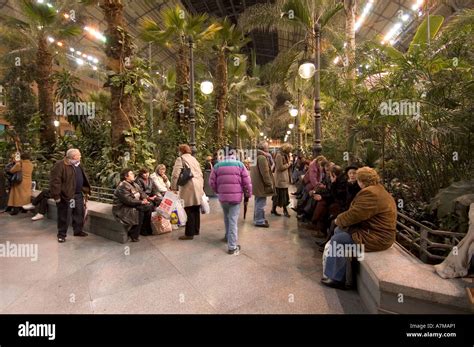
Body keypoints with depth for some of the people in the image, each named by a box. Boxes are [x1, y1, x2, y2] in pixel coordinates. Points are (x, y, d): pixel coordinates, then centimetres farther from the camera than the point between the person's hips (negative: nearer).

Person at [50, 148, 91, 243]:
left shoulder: (78, 165, 11)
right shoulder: (60, 165, -15)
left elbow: (83, 179, 19)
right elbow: (55, 181, -19)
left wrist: (86, 190, 15)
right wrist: (56, 195, -20)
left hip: (78, 194, 8)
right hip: (65, 195, -7)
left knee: (79, 212, 12)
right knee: (63, 215, 6)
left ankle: (78, 230, 27)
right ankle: (61, 234, 18)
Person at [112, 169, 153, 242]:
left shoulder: (134, 184, 11)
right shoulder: (122, 186, -19)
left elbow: (141, 192, 13)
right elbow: (128, 200, -27)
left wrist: (145, 198, -10)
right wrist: (141, 202, -21)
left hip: (134, 205, 9)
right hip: (122, 208, -9)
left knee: (149, 206, -8)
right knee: (139, 212, -30)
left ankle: (145, 230, 1)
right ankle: (133, 236, -18)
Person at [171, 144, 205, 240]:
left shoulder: (180, 159, 1)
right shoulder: (194, 159, 23)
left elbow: (175, 175, -9)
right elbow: (201, 174, 21)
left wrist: (174, 188, -3)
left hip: (189, 188, -7)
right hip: (198, 187, 7)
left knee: (189, 210, -4)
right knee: (196, 209, 13)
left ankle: (189, 233, 0)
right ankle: (196, 230, 23)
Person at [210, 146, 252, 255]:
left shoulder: (217, 166, 1)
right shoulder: (239, 164, -3)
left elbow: (212, 182, 3)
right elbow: (247, 182, -4)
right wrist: (248, 194, 10)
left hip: (222, 196, 2)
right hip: (236, 196, -2)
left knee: (227, 218, 23)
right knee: (233, 220, 0)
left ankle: (228, 237, 41)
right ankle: (232, 247, 4)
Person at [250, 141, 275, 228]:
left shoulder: (256, 156, 14)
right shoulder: (262, 157, -19)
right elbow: (265, 172, -23)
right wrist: (269, 184, -18)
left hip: (257, 183, 11)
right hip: (261, 184, -11)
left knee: (258, 202, 20)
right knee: (261, 203, -2)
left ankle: (257, 218, 31)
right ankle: (259, 221, 6)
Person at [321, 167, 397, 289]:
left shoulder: (370, 193, -23)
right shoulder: (376, 189, 12)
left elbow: (355, 214, -24)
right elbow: (358, 211, 13)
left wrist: (338, 220, -6)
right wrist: (341, 220, 0)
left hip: (377, 237, -11)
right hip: (374, 229, 11)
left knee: (337, 240, -13)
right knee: (338, 231, 12)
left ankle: (337, 278, 0)